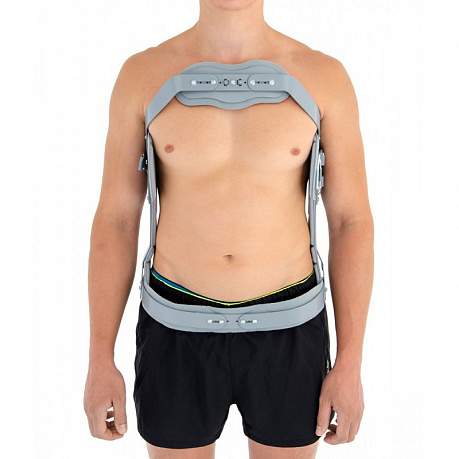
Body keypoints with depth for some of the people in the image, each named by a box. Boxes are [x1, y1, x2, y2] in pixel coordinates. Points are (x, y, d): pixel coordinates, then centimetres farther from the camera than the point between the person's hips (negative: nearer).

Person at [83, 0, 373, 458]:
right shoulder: (142, 74, -6)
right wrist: (100, 361, -4)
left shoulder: (324, 76, -7)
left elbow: (352, 223, -4)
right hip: (178, 335, 0)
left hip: (288, 334, 1)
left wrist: (350, 364, -6)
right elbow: (114, 222, -3)